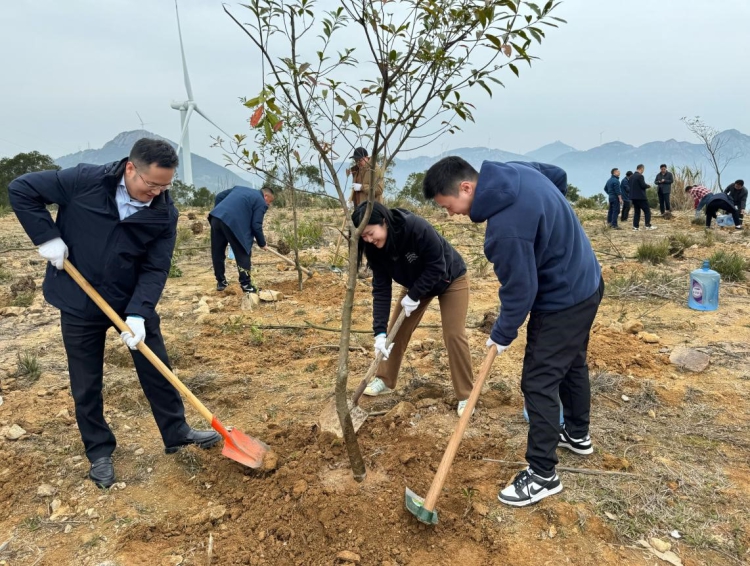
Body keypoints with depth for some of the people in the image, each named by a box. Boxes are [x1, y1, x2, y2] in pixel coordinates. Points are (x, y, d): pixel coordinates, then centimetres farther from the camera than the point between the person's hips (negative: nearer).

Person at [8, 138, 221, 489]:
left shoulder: (164, 213, -13)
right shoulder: (85, 181, -17)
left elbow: (155, 270, -13)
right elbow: (21, 190, -8)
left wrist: (138, 314, -25)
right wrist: (47, 238, -17)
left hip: (133, 302, 2)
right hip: (79, 303, -1)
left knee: (157, 370, 8)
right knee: (86, 385, 9)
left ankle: (177, 433, 27)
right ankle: (99, 452, 27)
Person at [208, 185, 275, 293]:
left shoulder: (240, 188, 30)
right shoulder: (261, 202, 7)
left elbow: (219, 196, 28)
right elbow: (256, 225, 0)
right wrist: (262, 243, 12)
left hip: (216, 217, 8)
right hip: (232, 223, -7)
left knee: (217, 253, 16)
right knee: (243, 254, 5)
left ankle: (220, 282, 28)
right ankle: (246, 284, 6)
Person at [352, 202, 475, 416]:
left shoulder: (417, 227, -39)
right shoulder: (375, 248, -20)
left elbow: (436, 266, -30)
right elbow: (381, 289, -19)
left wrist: (414, 296, -27)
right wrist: (380, 331, -25)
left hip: (450, 279, -5)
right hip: (416, 282, 6)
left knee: (453, 334, -9)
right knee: (397, 329, 4)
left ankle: (465, 395, 5)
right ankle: (385, 381, 22)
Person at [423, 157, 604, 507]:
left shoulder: (506, 226, -33)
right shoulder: (514, 171, -6)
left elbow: (520, 290, -24)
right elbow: (559, 176, 14)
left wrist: (502, 335, -8)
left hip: (562, 301, -10)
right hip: (586, 282, 10)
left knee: (538, 382, -2)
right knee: (572, 363, 24)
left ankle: (542, 475, 10)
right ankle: (578, 435, 45)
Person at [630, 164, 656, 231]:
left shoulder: (631, 177, 10)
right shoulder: (640, 176, -13)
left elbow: (629, 185, 15)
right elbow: (643, 185, -16)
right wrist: (648, 186, 2)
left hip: (633, 197, 8)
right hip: (640, 197, -8)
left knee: (636, 212, 10)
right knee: (647, 211, 1)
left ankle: (635, 227, 6)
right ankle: (648, 226, -2)